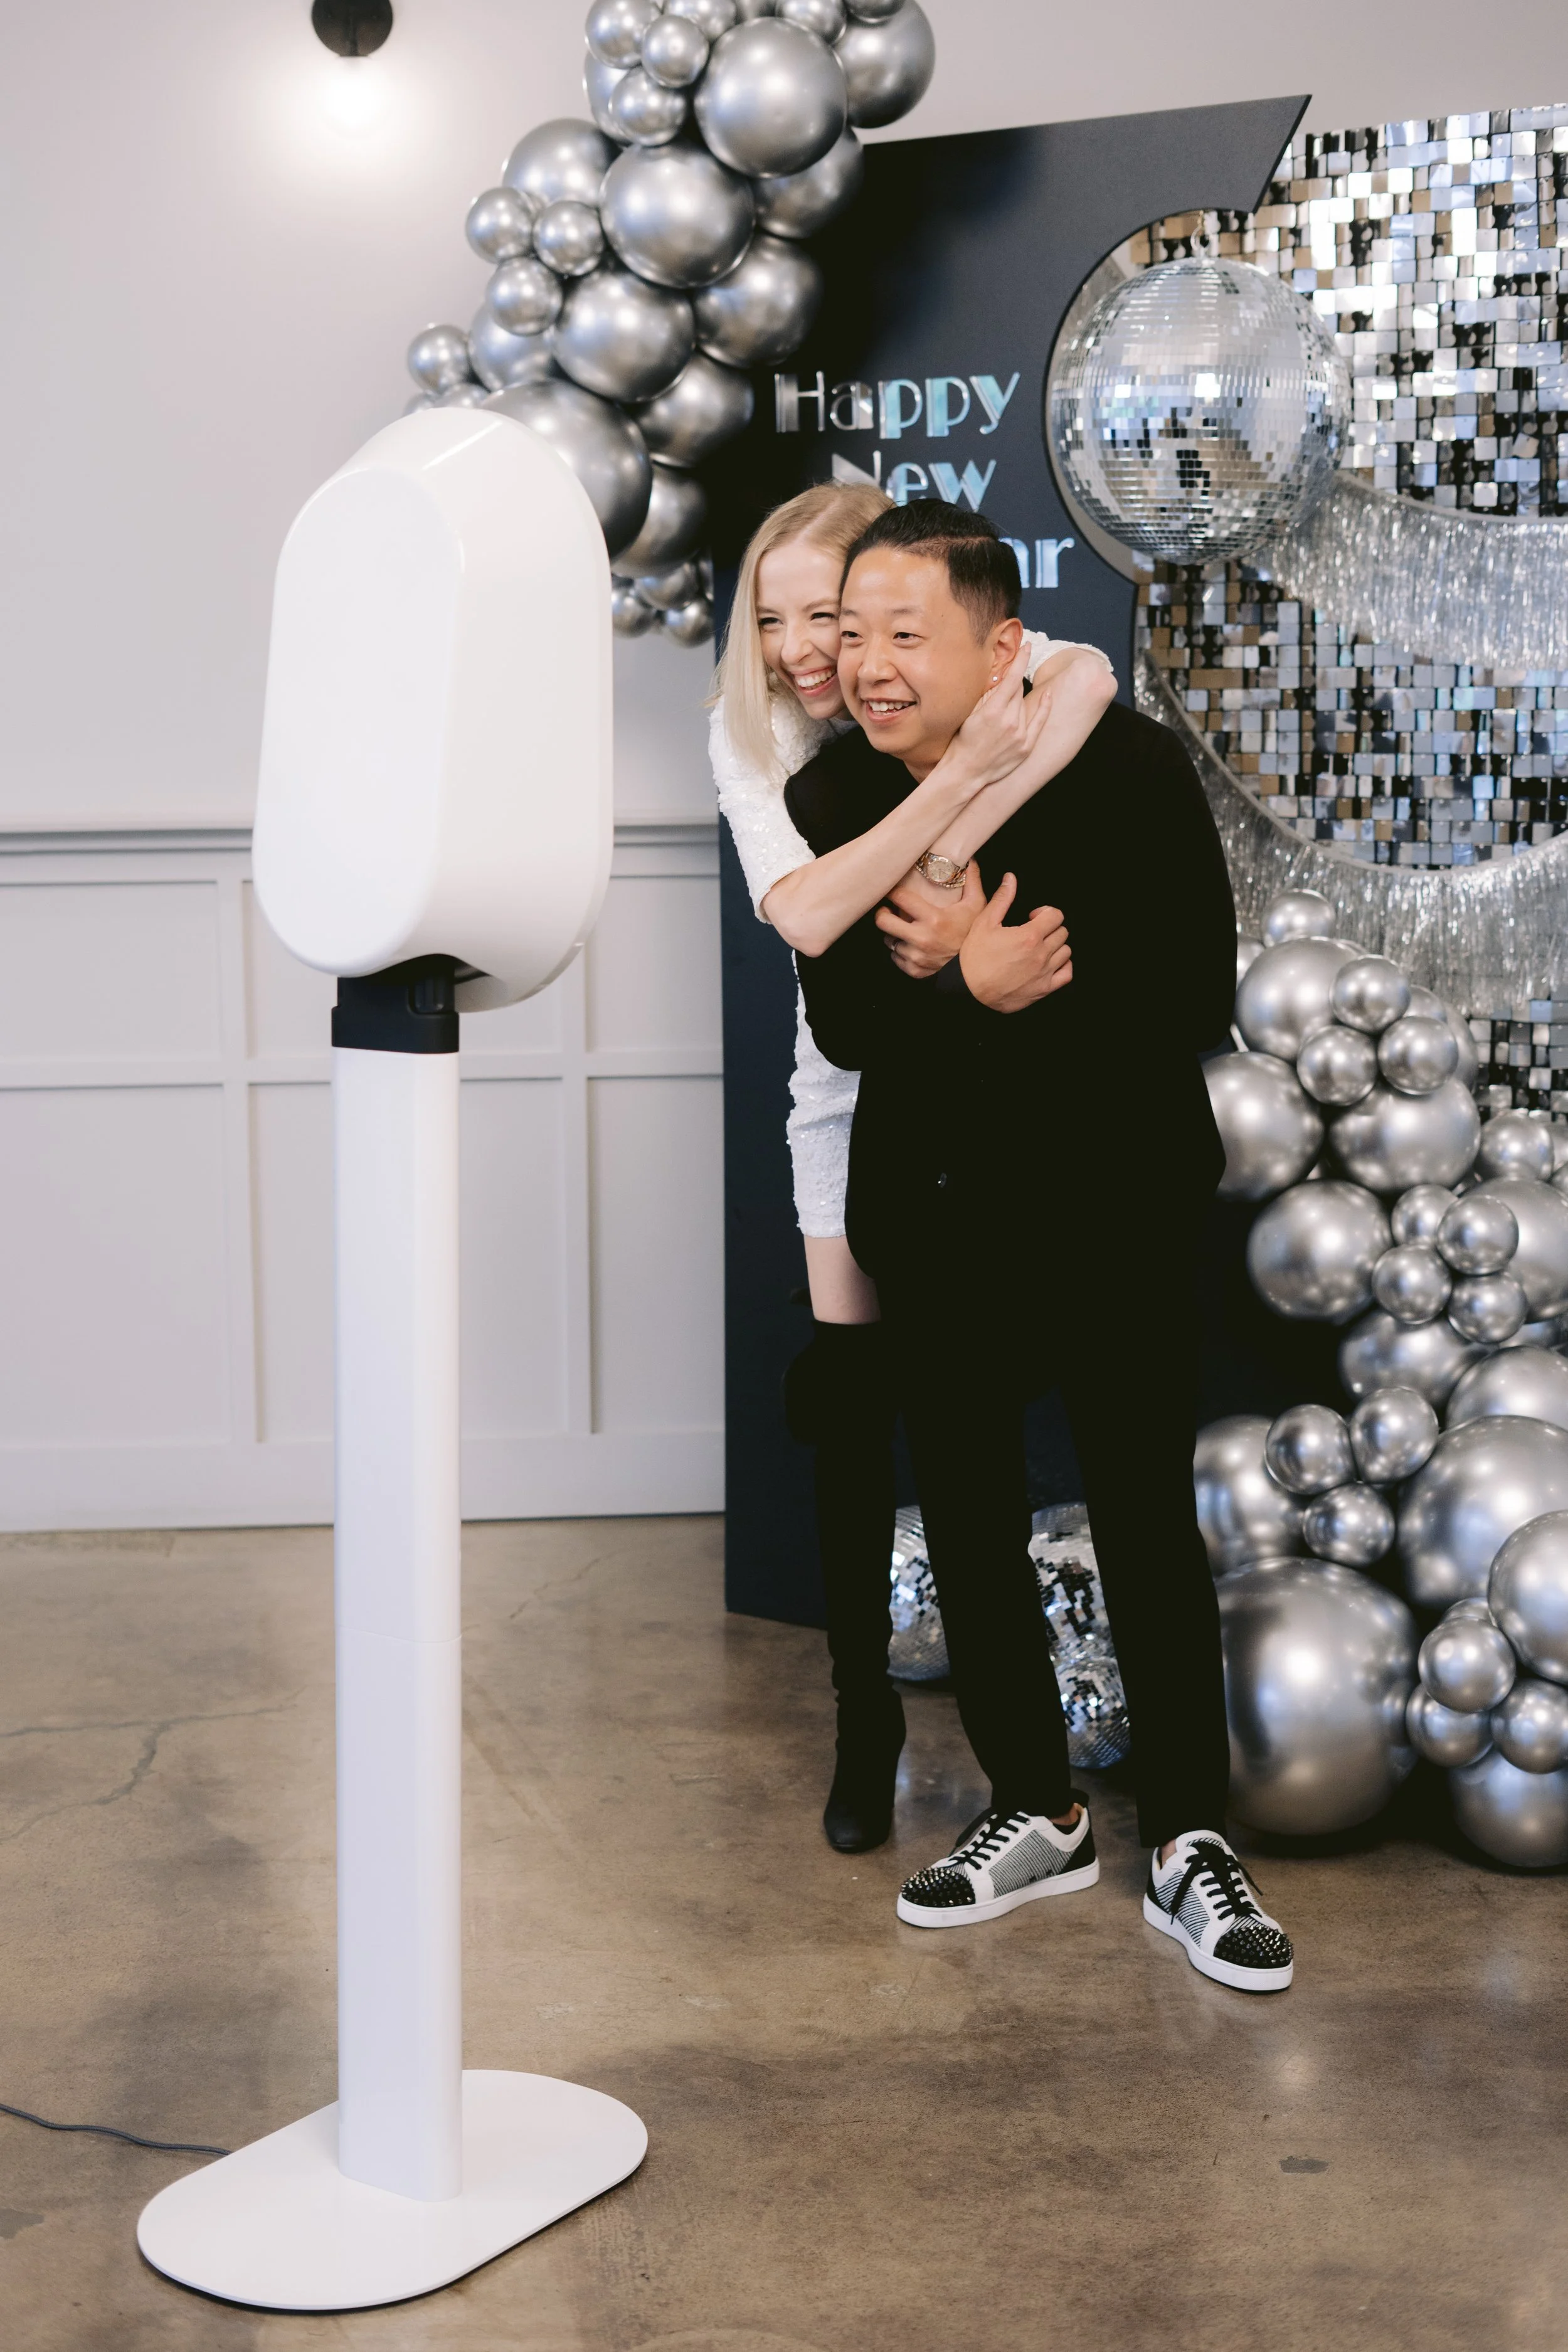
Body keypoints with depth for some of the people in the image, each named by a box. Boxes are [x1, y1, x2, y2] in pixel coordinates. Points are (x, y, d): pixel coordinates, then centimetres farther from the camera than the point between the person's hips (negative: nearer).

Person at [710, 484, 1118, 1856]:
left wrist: (941, 874, -41)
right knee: (853, 1406, 1)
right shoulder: (755, 733, -12)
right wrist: (960, 773, -38)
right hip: (863, 1087, 1)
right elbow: (807, 914, -29)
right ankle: (866, 1719, 18)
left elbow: (1089, 676, -37)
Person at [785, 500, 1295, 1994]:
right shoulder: (830, 799, -4)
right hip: (935, 1212, 4)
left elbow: (1199, 998, -17)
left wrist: (1005, 996, -24)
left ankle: (1188, 1852, 13)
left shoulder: (1127, 768, -14)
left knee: (1148, 1521, 0)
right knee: (966, 1519, 11)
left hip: (1109, 1205, -4)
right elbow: (843, 1028, -7)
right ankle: (1035, 1814, 28)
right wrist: (969, 994, -26)